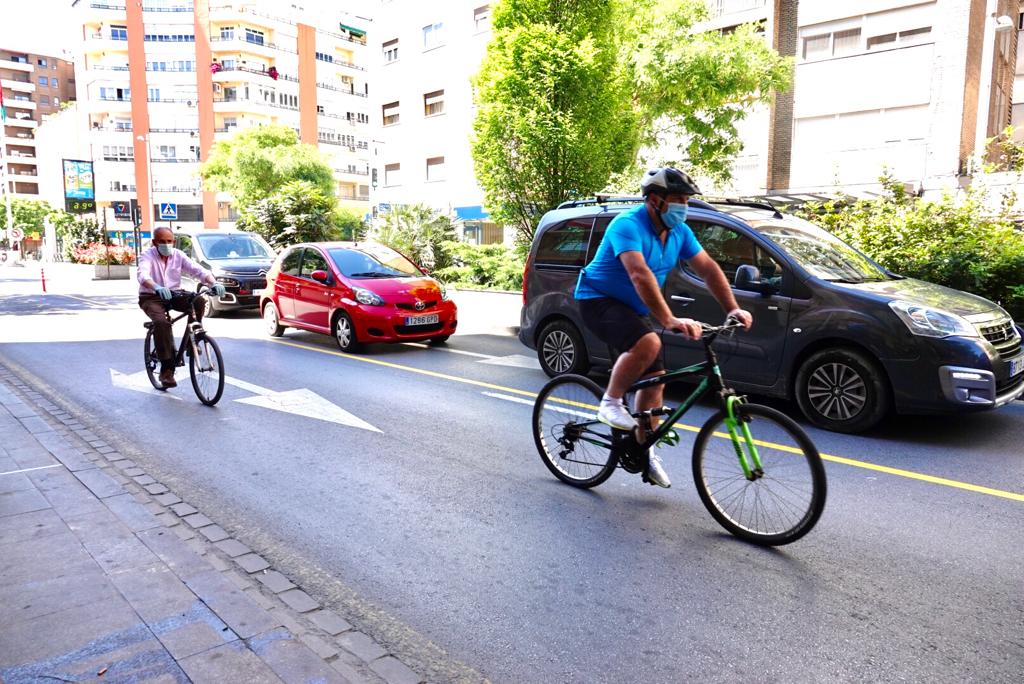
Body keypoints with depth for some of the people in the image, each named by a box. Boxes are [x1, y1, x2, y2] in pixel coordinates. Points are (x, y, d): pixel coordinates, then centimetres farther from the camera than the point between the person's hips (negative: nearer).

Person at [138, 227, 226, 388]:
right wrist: (157, 288, -54)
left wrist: (214, 283, -33)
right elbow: (143, 275, -31)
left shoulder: (178, 255, 0)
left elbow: (198, 270, -12)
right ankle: (167, 369, -26)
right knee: (161, 322, -31)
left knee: (198, 301, -25)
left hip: (174, 295, 4)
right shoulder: (147, 256, -11)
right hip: (151, 298, -3)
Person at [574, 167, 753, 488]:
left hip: (634, 308, 8)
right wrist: (670, 321, -47)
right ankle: (611, 403, -12)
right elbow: (640, 275, -39)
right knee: (648, 343, -34)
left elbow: (709, 269, 2)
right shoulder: (628, 225, -25)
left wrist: (732, 309, -10)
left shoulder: (679, 232, 1)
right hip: (599, 300, -8)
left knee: (655, 377, 2)